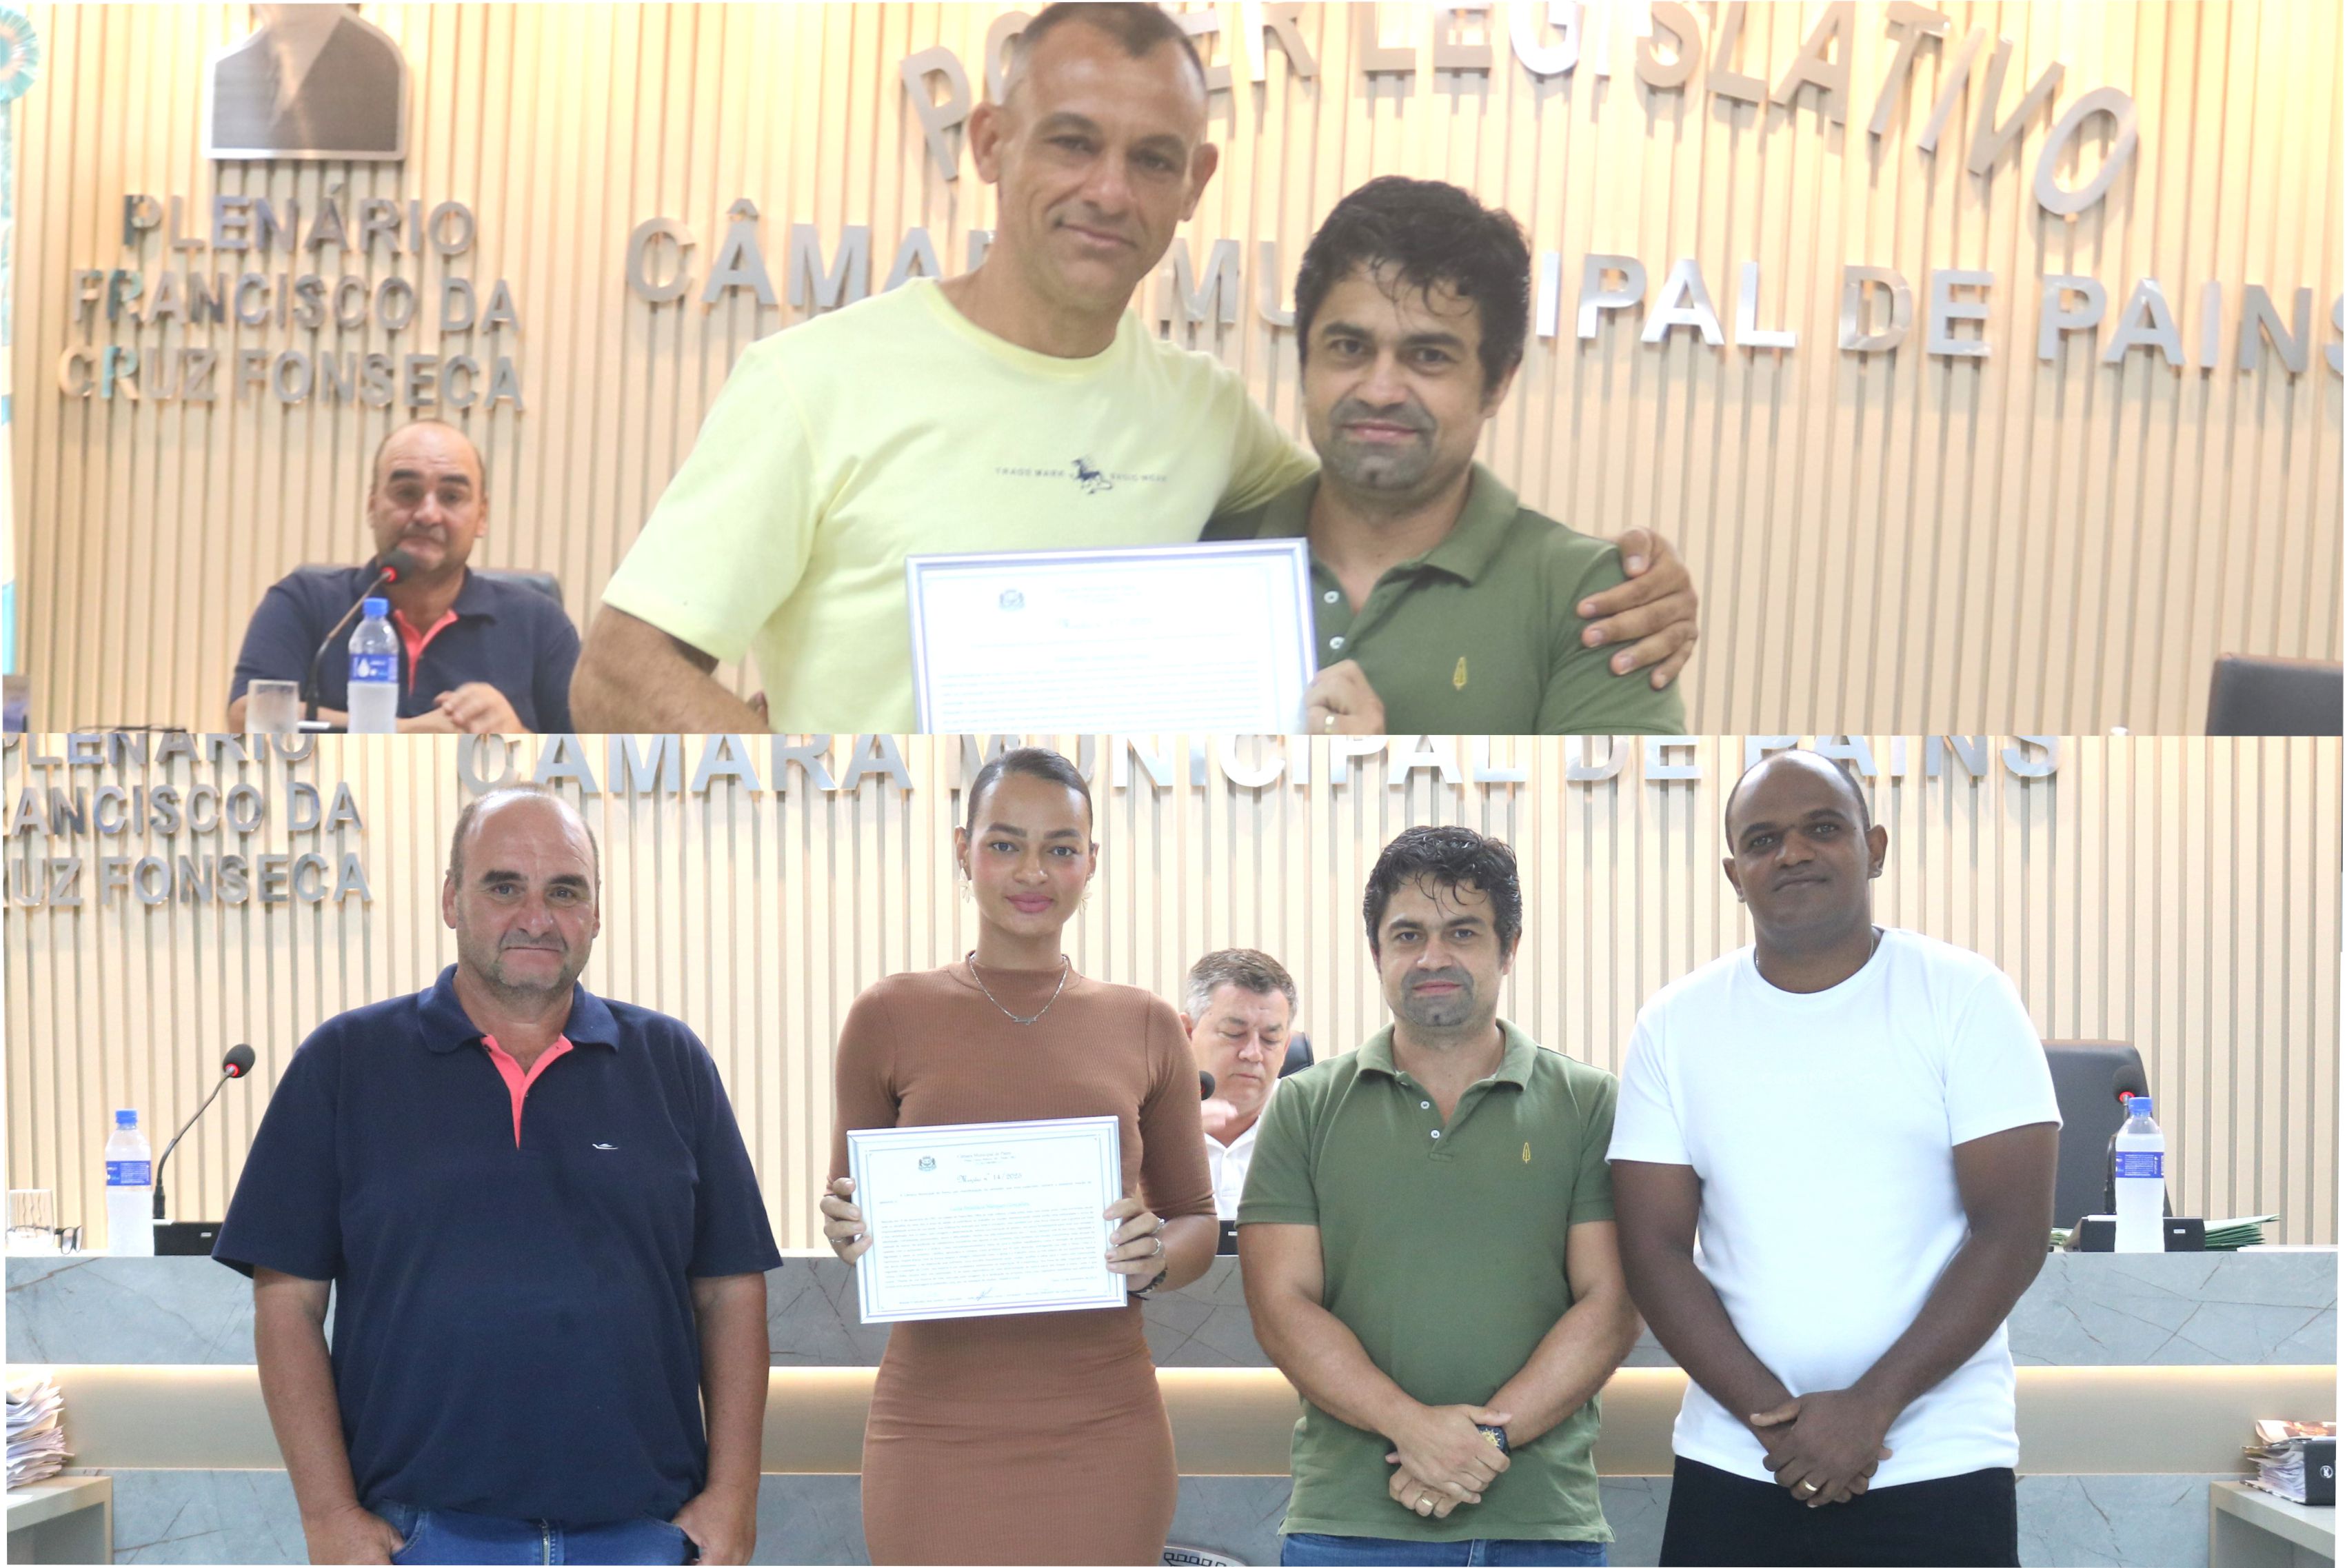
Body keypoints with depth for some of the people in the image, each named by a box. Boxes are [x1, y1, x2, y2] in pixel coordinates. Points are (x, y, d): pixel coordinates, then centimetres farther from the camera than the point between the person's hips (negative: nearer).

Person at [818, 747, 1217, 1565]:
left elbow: (1198, 1222, 13)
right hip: (936, 1428, -1)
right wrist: (851, 1235, -10)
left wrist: (1153, 1258, -8)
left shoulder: (1143, 1026, 8)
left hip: (1104, 1429, 1)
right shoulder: (890, 1016, 4)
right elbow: (847, 1216, 13)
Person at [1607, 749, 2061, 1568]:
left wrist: (1870, 1406, -14)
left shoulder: (1966, 996, -2)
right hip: (1730, 1471, 2)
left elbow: (2013, 1231, -8)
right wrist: (1774, 1415, -12)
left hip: (1938, 1470, -2)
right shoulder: (1675, 1024, 4)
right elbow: (1654, 1246, 0)